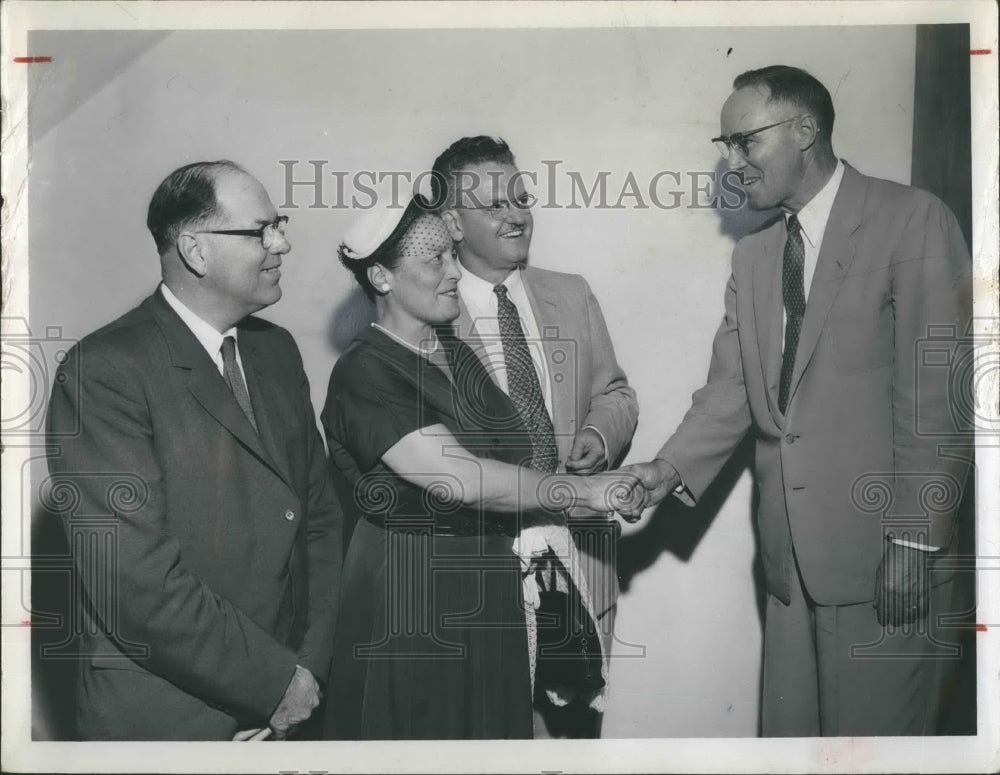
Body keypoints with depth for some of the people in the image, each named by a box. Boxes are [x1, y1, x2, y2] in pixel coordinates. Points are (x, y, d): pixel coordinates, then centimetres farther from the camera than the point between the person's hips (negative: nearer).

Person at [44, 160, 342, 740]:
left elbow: (320, 514, 8)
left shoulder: (277, 349, 6)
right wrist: (278, 682, -15)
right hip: (162, 721, -6)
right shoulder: (103, 372, -17)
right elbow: (137, 583, -22)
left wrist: (311, 666, -3)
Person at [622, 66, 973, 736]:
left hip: (882, 555, -6)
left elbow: (938, 391, -12)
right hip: (793, 557, 6)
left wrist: (916, 542, -15)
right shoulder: (754, 256, 13)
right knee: (787, 733, 13)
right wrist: (671, 471, -8)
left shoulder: (913, 220, -7)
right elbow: (732, 389, 8)